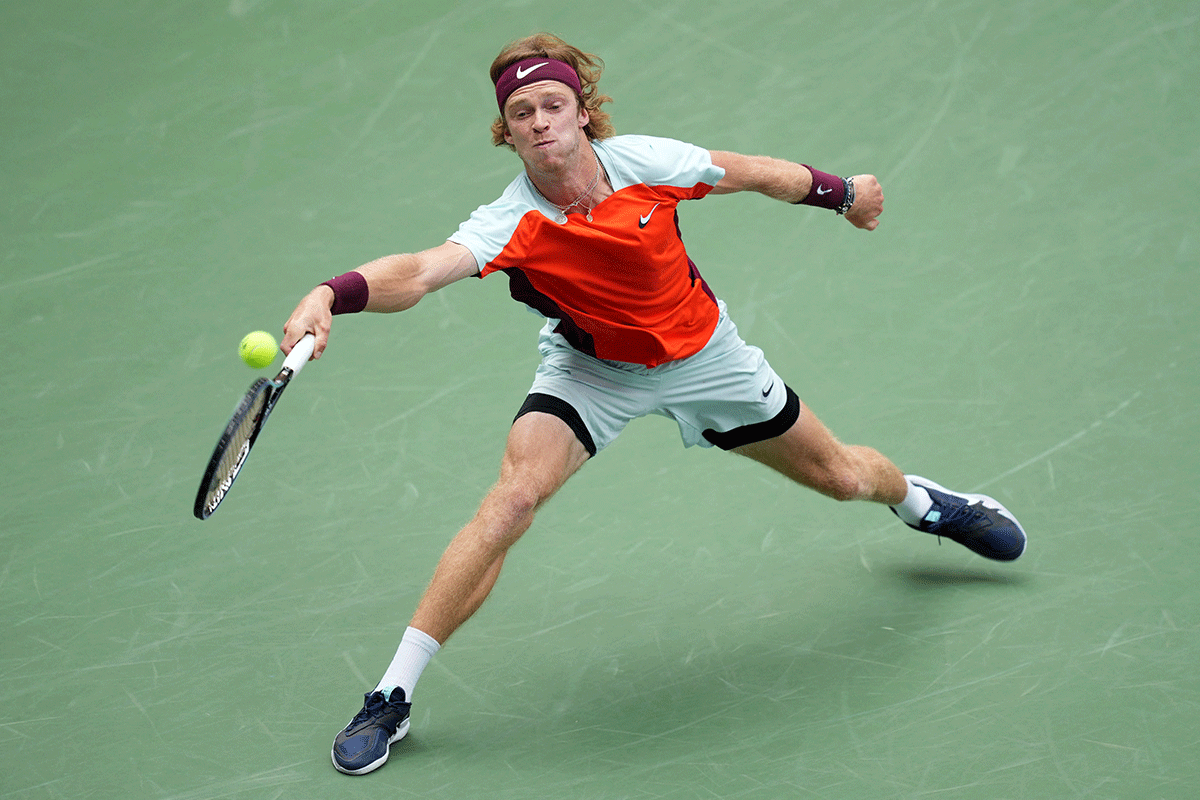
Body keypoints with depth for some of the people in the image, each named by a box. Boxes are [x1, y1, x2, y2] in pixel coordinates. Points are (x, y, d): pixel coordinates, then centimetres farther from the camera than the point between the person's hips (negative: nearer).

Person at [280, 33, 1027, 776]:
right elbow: (417, 272, -48)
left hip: (701, 350, 2)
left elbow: (749, 172, -6)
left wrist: (844, 192, 9)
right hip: (592, 368, -2)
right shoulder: (510, 224, -31)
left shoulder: (645, 162, -26)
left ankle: (919, 499, 54)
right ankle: (392, 698, -17)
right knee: (512, 499, -26)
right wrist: (329, 296, -68)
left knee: (842, 477, 14)